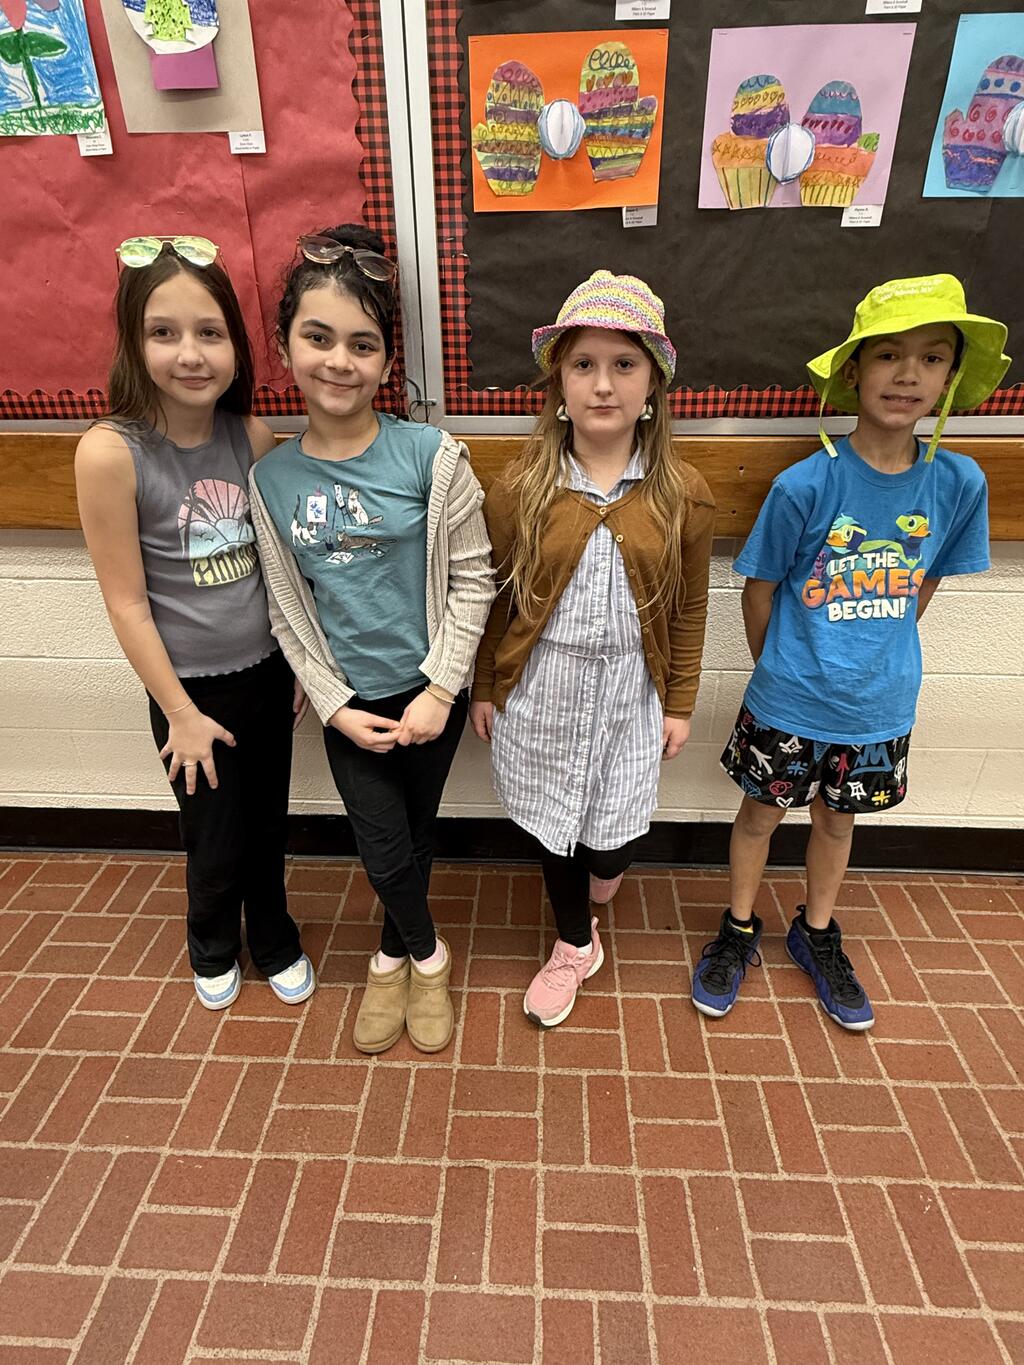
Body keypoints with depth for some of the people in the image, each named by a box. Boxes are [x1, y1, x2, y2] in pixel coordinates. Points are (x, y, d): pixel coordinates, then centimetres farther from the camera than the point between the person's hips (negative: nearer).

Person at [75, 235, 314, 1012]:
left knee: (268, 828, 19)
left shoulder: (253, 437, -6)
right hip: (192, 686, -3)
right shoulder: (110, 452, -18)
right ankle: (214, 949, 47)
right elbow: (127, 601, -14)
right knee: (216, 846, 14)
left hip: (267, 671, 3)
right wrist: (181, 713, -10)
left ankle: (276, 944, 47)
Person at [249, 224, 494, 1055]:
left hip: (429, 691, -1)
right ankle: (426, 956, 39)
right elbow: (288, 611, 1)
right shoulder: (272, 477, -4)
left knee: (416, 837, 17)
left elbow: (474, 577, -9)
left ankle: (395, 955, 45)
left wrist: (441, 689, -12)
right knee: (385, 852, 7)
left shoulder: (431, 455, -12)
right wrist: (333, 704, -5)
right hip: (349, 701, 2)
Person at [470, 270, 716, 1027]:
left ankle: (599, 888, 50)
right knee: (554, 825, 13)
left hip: (630, 692, 0)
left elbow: (689, 610, 2)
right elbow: (494, 598, 1)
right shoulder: (519, 487, -7)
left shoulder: (683, 494, -6)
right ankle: (575, 945, 41)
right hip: (541, 688, 0)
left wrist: (680, 704, 4)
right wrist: (484, 688, 4)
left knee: (612, 837, 9)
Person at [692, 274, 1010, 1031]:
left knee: (839, 819, 22)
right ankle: (740, 929, 40)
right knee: (762, 812, 15)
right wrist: (778, 669, 3)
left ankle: (817, 932, 47)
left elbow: (923, 584, 6)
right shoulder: (805, 486, -19)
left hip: (881, 705, 3)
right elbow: (760, 588, -7)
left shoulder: (960, 483, -9)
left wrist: (876, 655, 7)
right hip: (788, 703, -3)